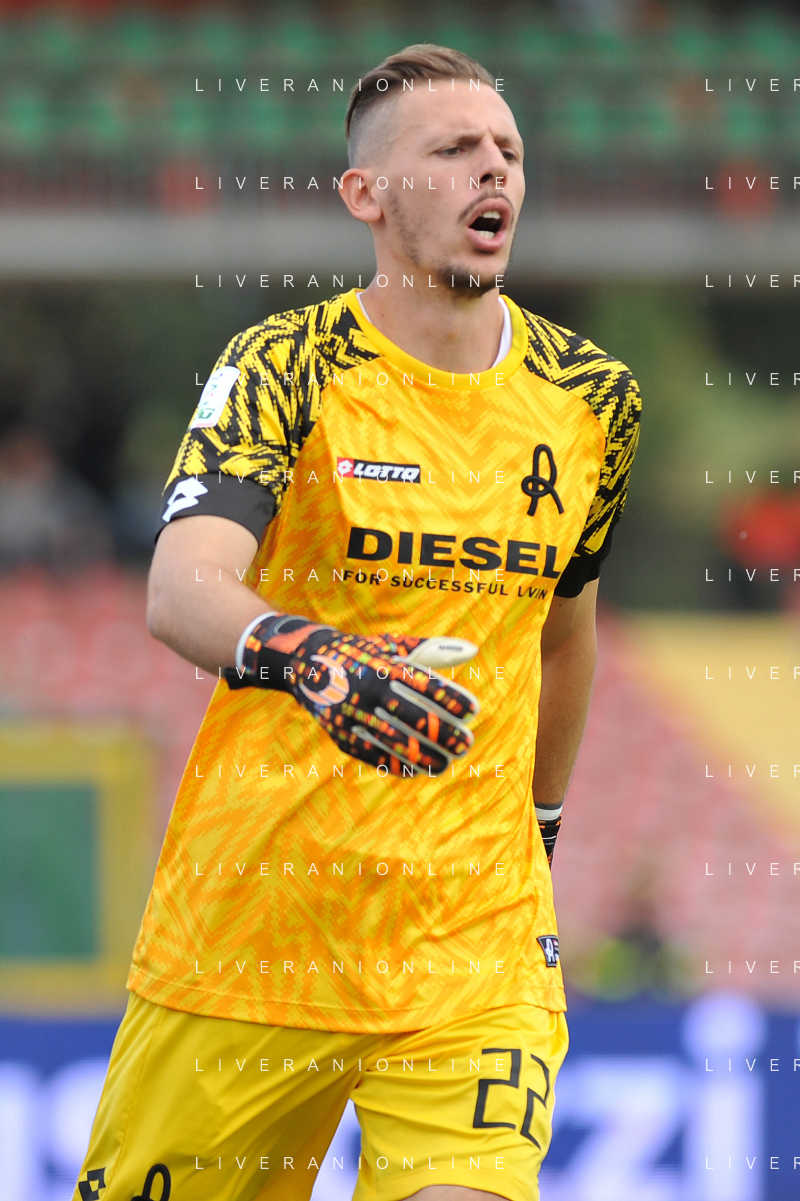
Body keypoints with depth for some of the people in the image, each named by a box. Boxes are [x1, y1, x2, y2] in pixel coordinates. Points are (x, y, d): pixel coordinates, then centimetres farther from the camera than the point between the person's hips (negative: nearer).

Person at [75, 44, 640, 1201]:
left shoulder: (591, 399, 6)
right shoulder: (286, 369, -7)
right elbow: (180, 587, -24)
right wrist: (303, 658, -44)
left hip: (475, 941, 2)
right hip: (248, 927, -2)